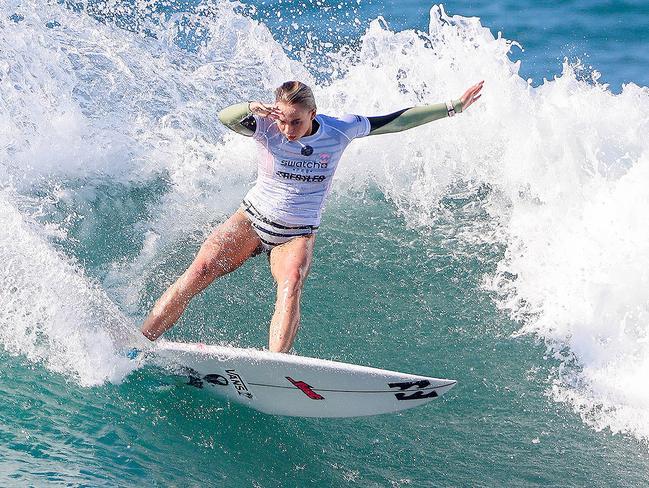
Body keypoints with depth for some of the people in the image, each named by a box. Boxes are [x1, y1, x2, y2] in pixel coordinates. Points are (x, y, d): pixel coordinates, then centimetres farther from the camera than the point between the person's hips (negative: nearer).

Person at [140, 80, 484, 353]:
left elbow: (397, 121, -3)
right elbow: (225, 117, -33)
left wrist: (453, 107, -2)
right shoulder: (266, 128, -14)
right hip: (251, 221, -1)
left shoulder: (339, 130, -10)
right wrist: (251, 108, -55)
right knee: (199, 271, -21)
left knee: (291, 283, -32)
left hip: (297, 236, 1)